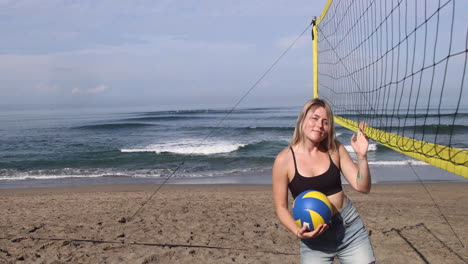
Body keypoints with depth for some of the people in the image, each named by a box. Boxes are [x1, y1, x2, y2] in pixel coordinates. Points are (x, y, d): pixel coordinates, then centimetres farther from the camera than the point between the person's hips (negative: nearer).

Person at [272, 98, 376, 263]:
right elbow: (281, 207, -3)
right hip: (314, 237, -2)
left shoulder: (335, 149, -3)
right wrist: (297, 232, -19)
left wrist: (361, 156, -17)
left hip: (351, 228, 3)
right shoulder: (284, 160, -11)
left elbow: (363, 187, -3)